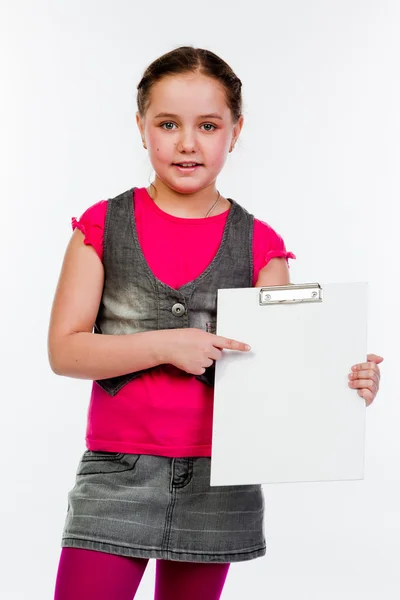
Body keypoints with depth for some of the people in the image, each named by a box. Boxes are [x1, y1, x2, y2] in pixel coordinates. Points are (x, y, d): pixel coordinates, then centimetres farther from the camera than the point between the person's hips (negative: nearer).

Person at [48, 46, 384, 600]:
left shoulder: (258, 243, 4)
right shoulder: (104, 225, 2)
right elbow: (64, 350, -4)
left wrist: (343, 383, -20)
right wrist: (167, 345, -17)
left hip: (217, 481, 1)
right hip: (117, 472, -1)